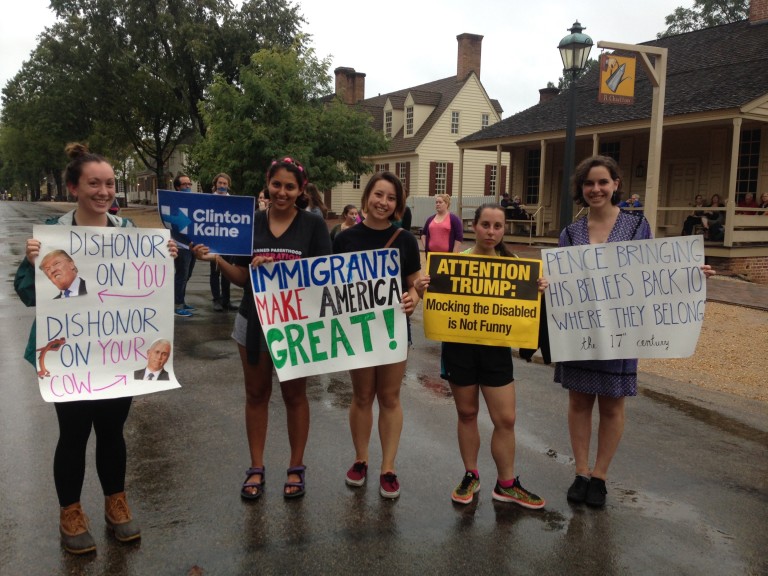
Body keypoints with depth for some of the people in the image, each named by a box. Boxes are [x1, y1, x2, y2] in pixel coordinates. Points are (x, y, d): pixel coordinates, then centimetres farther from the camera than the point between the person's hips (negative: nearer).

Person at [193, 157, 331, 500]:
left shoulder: (313, 225, -6)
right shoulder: (250, 223, 2)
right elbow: (242, 277, 4)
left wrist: (276, 266, -23)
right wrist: (216, 259, -13)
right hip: (254, 320, 3)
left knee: (294, 394, 10)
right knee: (256, 393, 12)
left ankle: (296, 468, 25)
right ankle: (256, 468, 25)